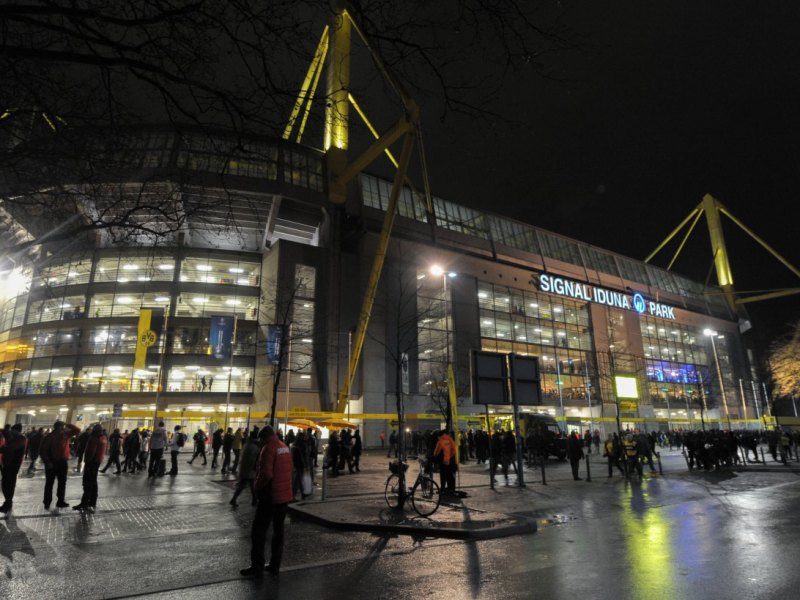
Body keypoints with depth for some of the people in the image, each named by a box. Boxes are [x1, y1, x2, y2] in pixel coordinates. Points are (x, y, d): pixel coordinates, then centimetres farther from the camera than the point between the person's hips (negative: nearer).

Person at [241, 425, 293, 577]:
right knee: (278, 530, 14)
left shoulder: (269, 448, -16)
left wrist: (257, 487, -8)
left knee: (258, 530, 4)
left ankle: (257, 566, 8)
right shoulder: (285, 447, 10)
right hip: (284, 495, 8)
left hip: (270, 496, -8)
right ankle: (275, 565, 20)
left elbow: (266, 474, -25)